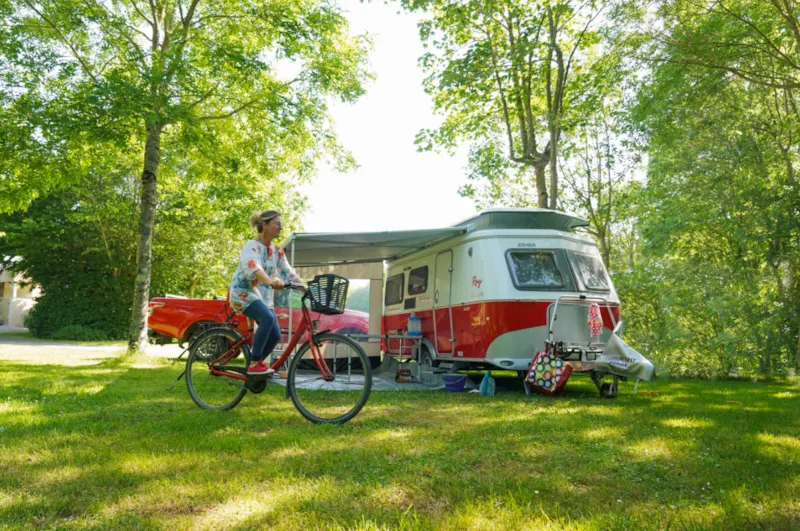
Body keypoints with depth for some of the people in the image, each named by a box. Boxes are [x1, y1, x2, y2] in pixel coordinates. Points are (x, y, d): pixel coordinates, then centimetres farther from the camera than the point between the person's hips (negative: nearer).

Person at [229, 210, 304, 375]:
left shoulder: (277, 250, 6)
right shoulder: (251, 246, -16)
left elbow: (288, 272, 5)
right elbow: (253, 267, -36)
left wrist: (306, 289, -7)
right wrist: (271, 282, -54)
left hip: (263, 295, 7)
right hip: (243, 292, -7)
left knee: (275, 335, -6)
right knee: (268, 318, -33)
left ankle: (255, 365, 16)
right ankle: (254, 364, -23)